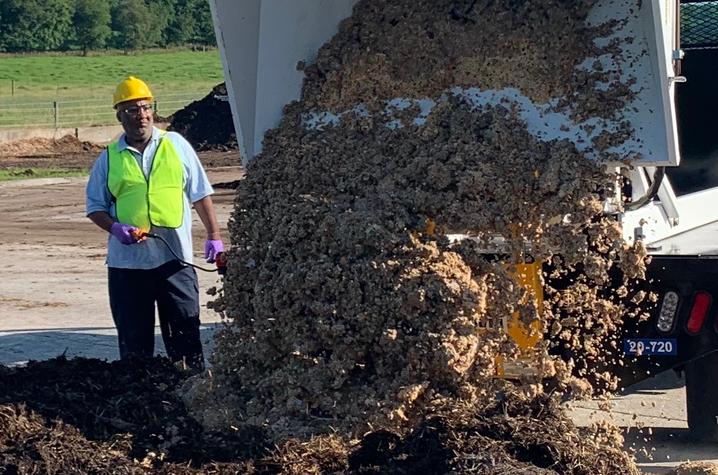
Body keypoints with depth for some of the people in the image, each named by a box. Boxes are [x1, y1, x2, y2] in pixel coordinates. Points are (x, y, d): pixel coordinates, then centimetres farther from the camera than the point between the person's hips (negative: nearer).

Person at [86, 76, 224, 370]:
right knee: (133, 339, 5)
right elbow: (95, 206, 11)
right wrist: (115, 228, -9)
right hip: (127, 262, 1)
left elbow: (201, 194, 9)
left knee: (185, 333, 0)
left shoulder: (176, 145, 7)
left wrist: (214, 236, 2)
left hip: (175, 258, -1)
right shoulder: (109, 158, 8)